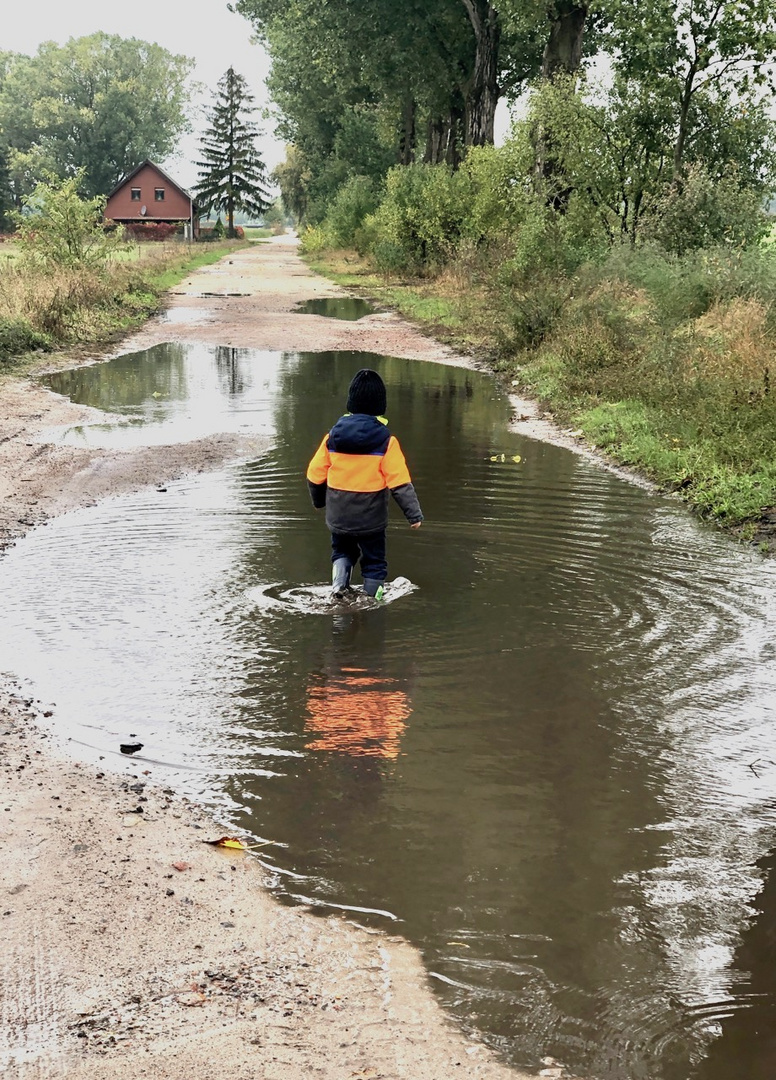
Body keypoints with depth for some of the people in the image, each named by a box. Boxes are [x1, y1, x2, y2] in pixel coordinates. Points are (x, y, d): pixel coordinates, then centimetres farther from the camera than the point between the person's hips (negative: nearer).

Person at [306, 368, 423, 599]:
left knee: (342, 551, 25)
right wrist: (414, 513, -10)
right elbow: (400, 482, -16)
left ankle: (339, 581, 2)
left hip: (338, 516, 3)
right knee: (374, 560, 14)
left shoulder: (333, 435, -3)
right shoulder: (385, 441, -13)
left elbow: (315, 474, 5)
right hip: (371, 517, -3)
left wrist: (319, 501, 23)